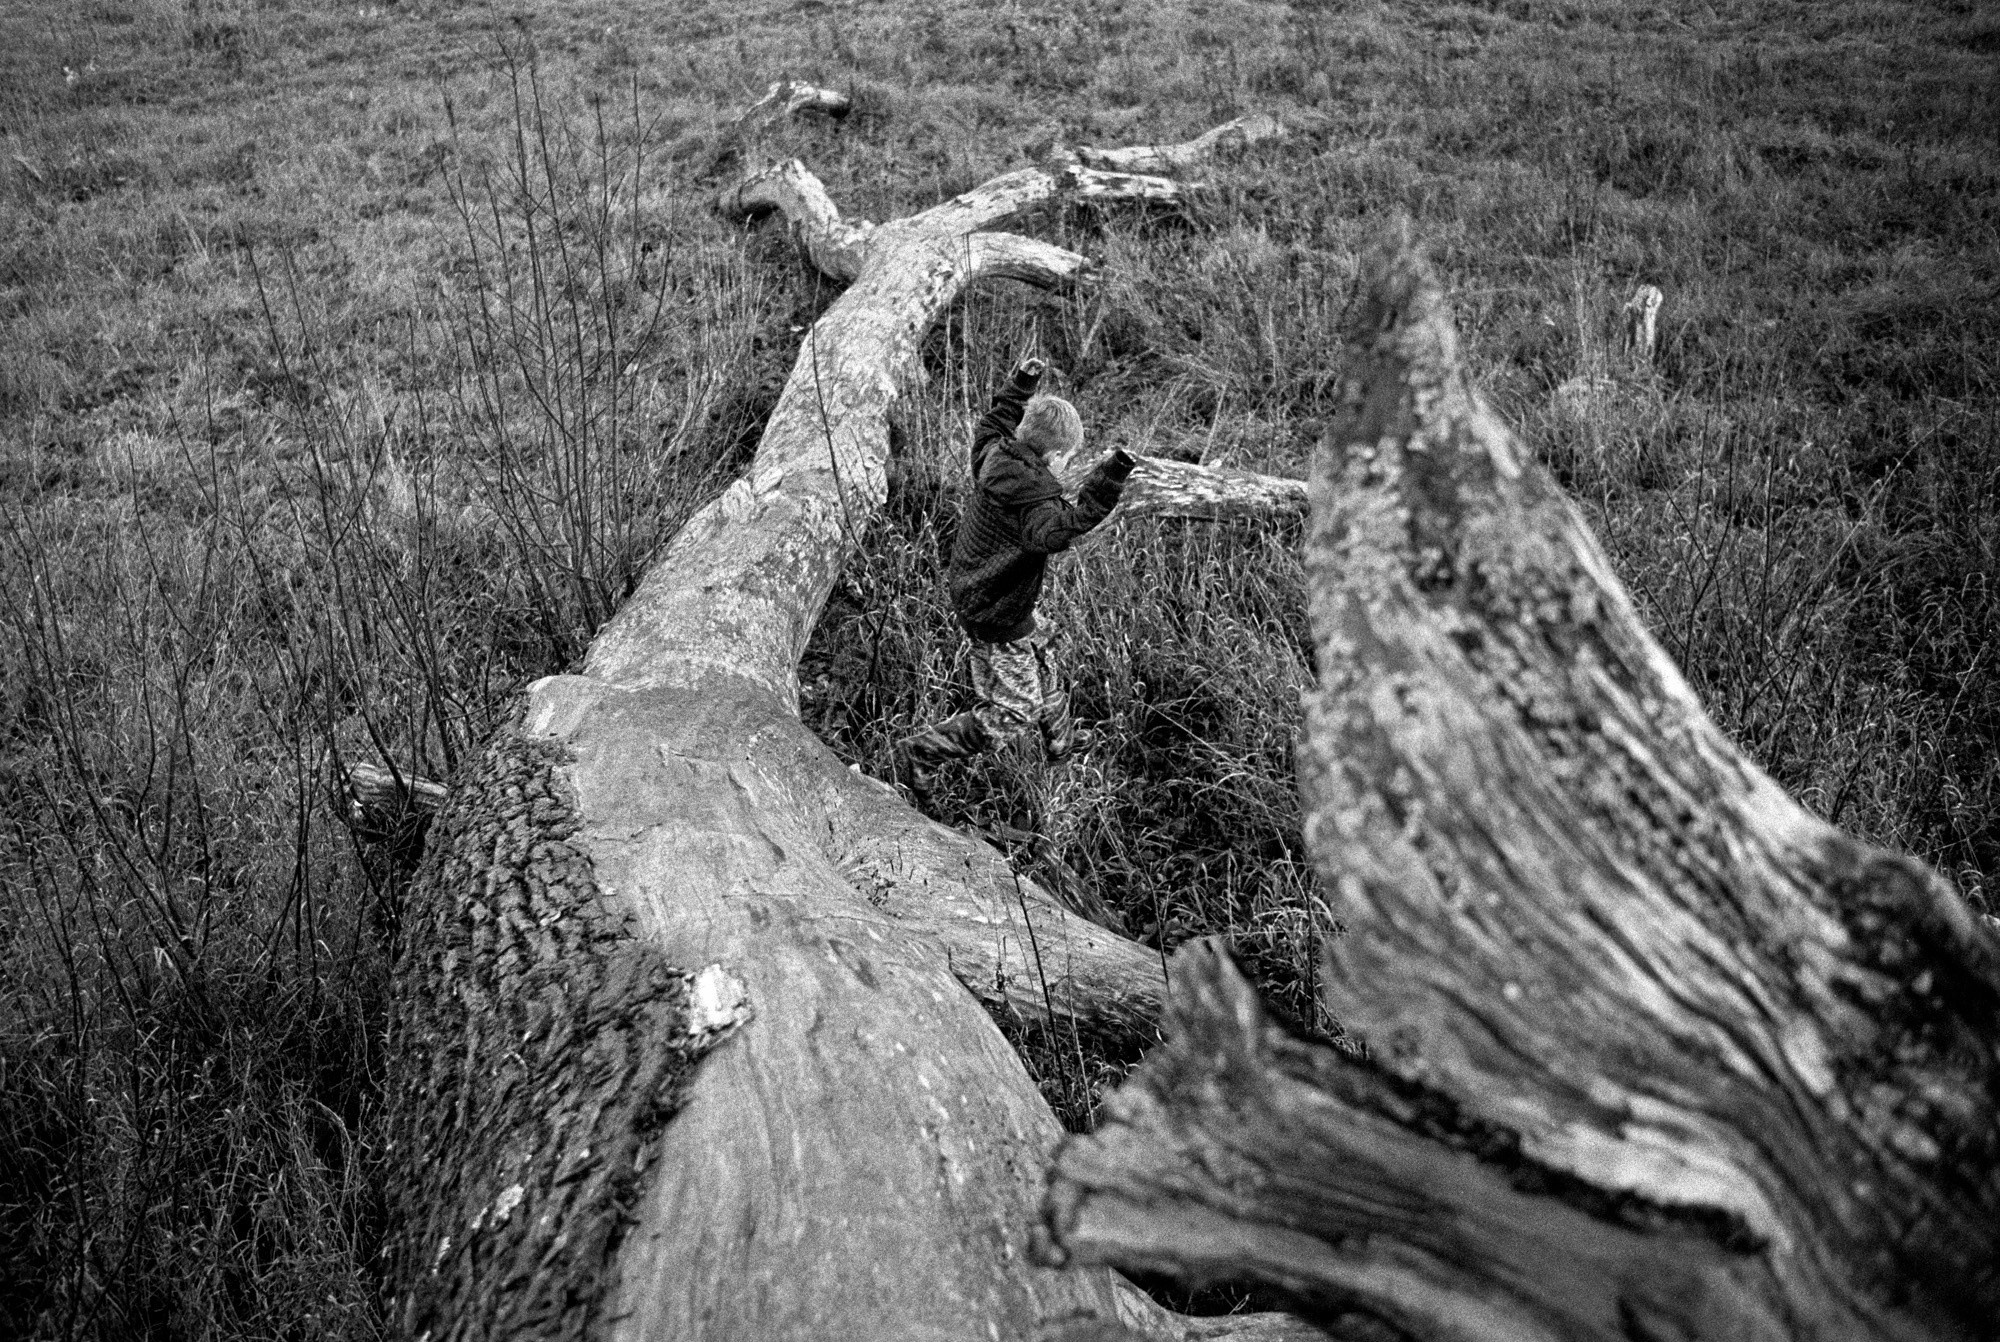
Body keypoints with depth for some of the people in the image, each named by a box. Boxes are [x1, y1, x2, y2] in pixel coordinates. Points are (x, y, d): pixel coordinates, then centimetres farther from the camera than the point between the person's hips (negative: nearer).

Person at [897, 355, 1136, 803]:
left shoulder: (994, 454, -5)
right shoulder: (1029, 488, -31)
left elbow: (992, 424, 19)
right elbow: (1056, 530, -51)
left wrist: (1021, 384, 27)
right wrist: (1106, 482, -57)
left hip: (970, 593, 10)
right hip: (997, 614, -10)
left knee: (1042, 668, 29)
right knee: (1012, 713, 3)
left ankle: (1060, 743, 53)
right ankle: (919, 756, 8)